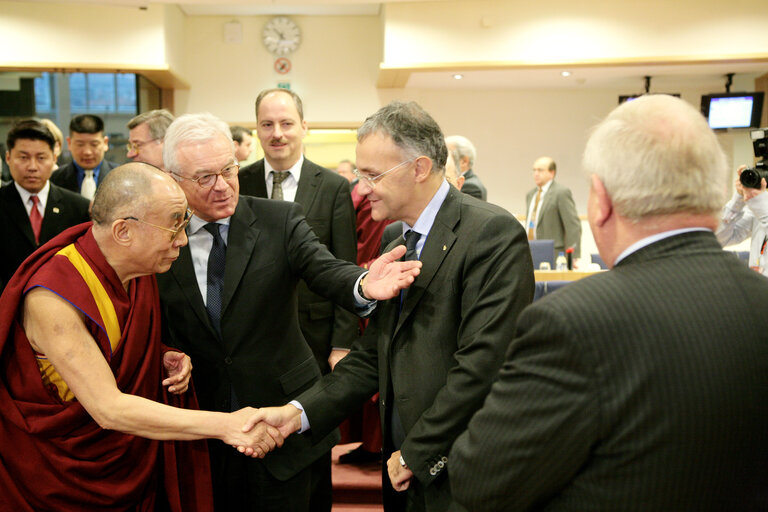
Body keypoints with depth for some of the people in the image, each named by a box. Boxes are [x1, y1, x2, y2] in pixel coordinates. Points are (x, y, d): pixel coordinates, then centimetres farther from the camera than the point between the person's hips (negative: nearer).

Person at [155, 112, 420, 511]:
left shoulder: (280, 219, -6)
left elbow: (324, 269, -21)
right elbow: (153, 325, 6)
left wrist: (363, 284, -42)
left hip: (283, 419, -1)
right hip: (201, 423, 2)